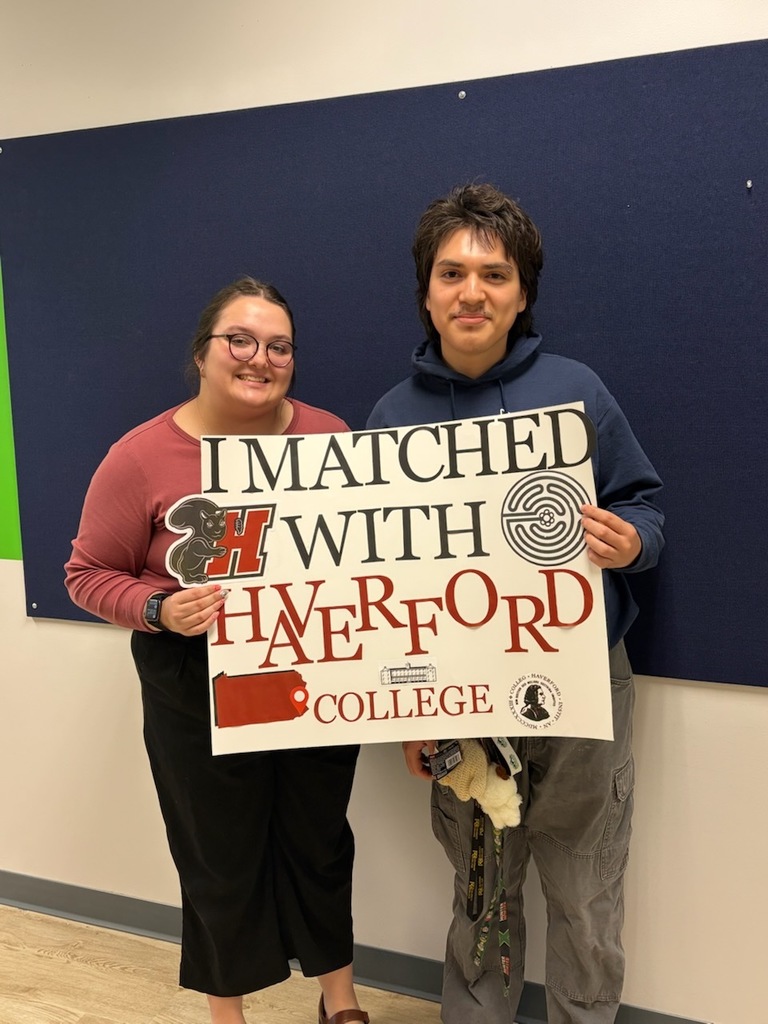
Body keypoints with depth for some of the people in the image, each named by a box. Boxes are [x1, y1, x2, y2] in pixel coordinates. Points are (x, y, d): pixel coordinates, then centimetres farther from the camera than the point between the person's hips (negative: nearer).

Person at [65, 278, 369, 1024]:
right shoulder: (141, 458, -11)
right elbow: (89, 575, -4)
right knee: (220, 857, 12)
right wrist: (160, 610, -22)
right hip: (198, 694, -2)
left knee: (320, 842, 18)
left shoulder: (329, 437, -3)